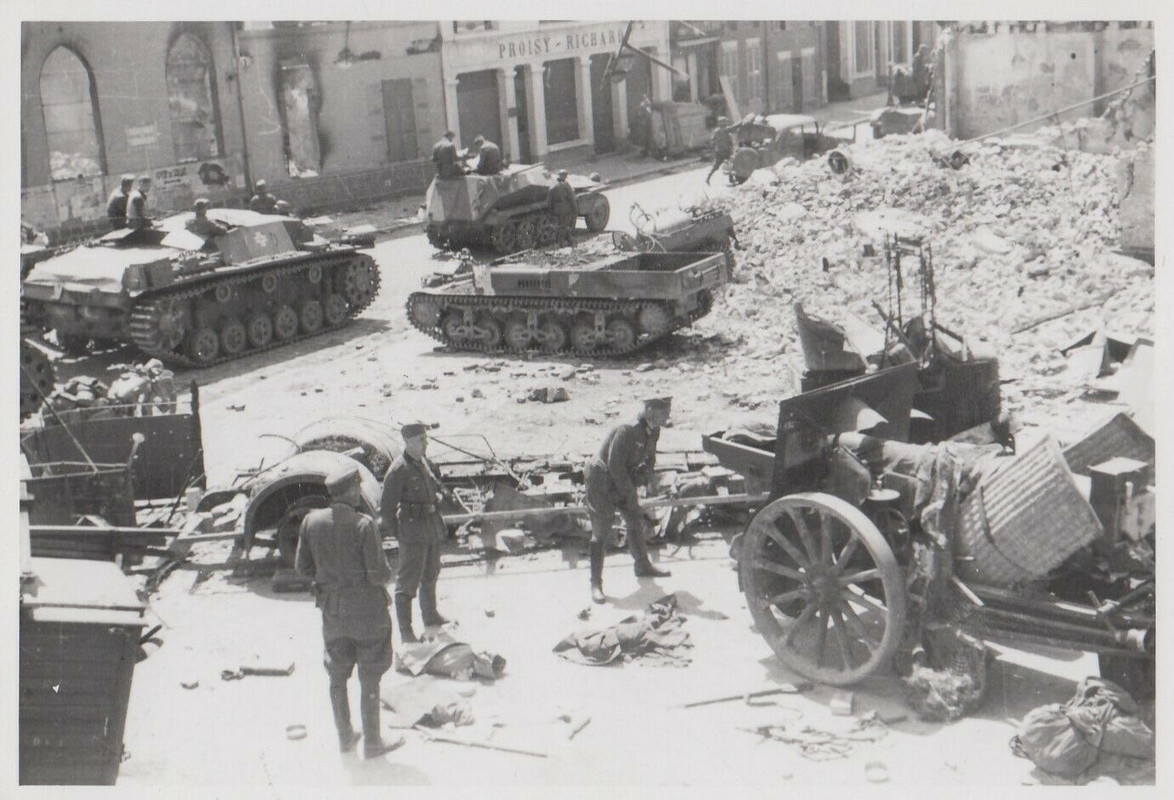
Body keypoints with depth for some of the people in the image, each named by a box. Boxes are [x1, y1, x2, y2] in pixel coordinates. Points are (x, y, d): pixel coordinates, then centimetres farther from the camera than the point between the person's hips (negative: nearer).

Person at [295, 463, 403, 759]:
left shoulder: (311, 521, -5)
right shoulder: (363, 525, -20)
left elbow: (303, 567, 3)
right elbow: (379, 573, -19)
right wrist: (385, 578, 4)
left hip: (332, 609, 5)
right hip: (367, 608, -5)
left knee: (337, 676, 19)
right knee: (369, 679, 7)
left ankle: (345, 736, 31)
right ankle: (372, 743, 16)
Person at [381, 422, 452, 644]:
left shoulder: (425, 464, 9)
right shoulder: (398, 470, -17)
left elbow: (438, 486, 27)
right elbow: (387, 507, -13)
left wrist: (439, 495, 6)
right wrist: (393, 532, -10)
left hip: (433, 528, 9)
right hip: (413, 531, -9)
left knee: (431, 574, 24)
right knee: (408, 582, -4)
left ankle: (431, 616, 42)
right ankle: (405, 632, 2)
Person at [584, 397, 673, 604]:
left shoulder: (653, 432, -3)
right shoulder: (627, 430, -30)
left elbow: (650, 459, 11)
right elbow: (614, 465, -28)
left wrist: (643, 475, -8)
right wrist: (628, 491, -18)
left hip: (625, 481, 8)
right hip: (603, 481, -8)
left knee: (636, 521, 17)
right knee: (601, 532, -8)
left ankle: (642, 566, 37)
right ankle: (596, 583, -5)